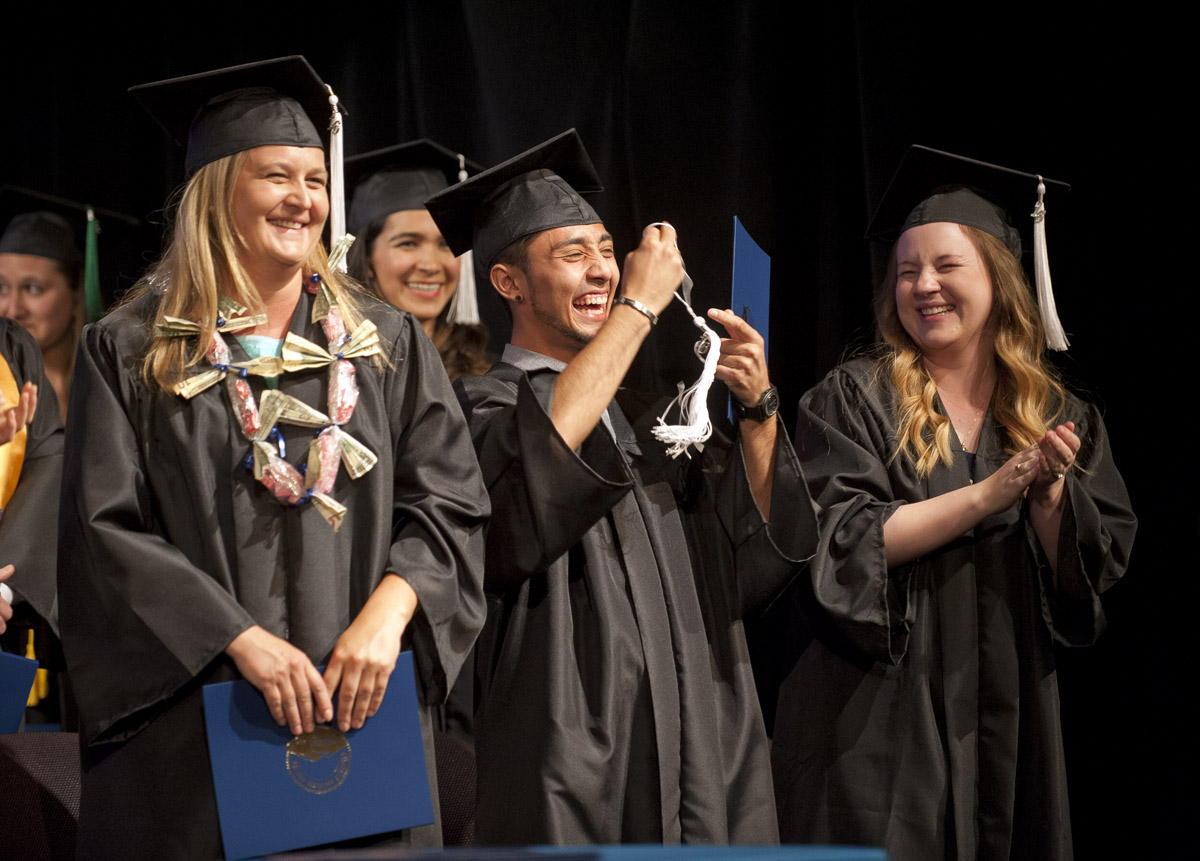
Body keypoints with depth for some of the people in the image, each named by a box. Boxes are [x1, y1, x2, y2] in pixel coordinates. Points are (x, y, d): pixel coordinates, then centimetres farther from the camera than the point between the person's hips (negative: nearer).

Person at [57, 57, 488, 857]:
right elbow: (107, 533, -5)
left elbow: (450, 503, 4)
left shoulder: (388, 343, 10)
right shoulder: (131, 354, 2)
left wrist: (388, 610, -14)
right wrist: (241, 637, -16)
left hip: (364, 713, 2)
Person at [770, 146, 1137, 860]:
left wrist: (1049, 493, -17)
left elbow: (1088, 577, 2)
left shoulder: (1058, 418, 7)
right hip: (882, 714, -3)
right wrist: (990, 492, -19)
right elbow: (842, 541, -15)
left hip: (1010, 718, 4)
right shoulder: (856, 398, -3)